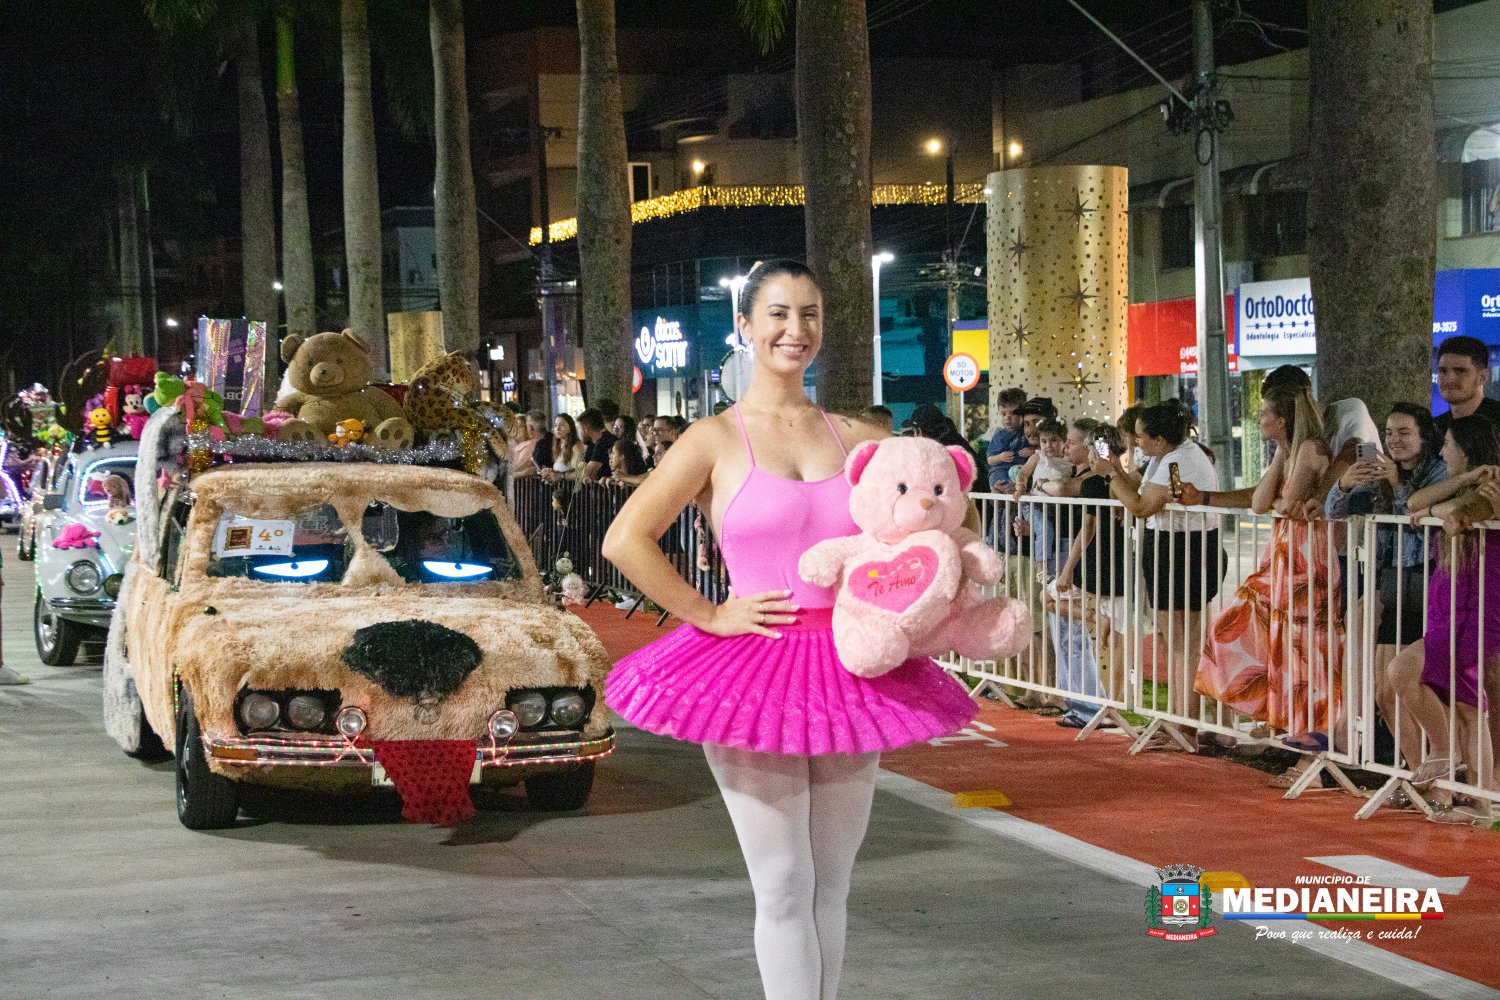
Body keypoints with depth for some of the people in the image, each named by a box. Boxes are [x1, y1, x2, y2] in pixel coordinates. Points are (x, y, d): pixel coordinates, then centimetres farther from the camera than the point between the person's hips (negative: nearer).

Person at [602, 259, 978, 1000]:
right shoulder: (716, 440, -2)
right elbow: (625, 540, -8)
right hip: (752, 672, -4)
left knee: (830, 885, 11)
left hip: (848, 673, 4)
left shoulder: (855, 440, 8)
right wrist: (709, 616, -8)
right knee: (784, 888, -1)